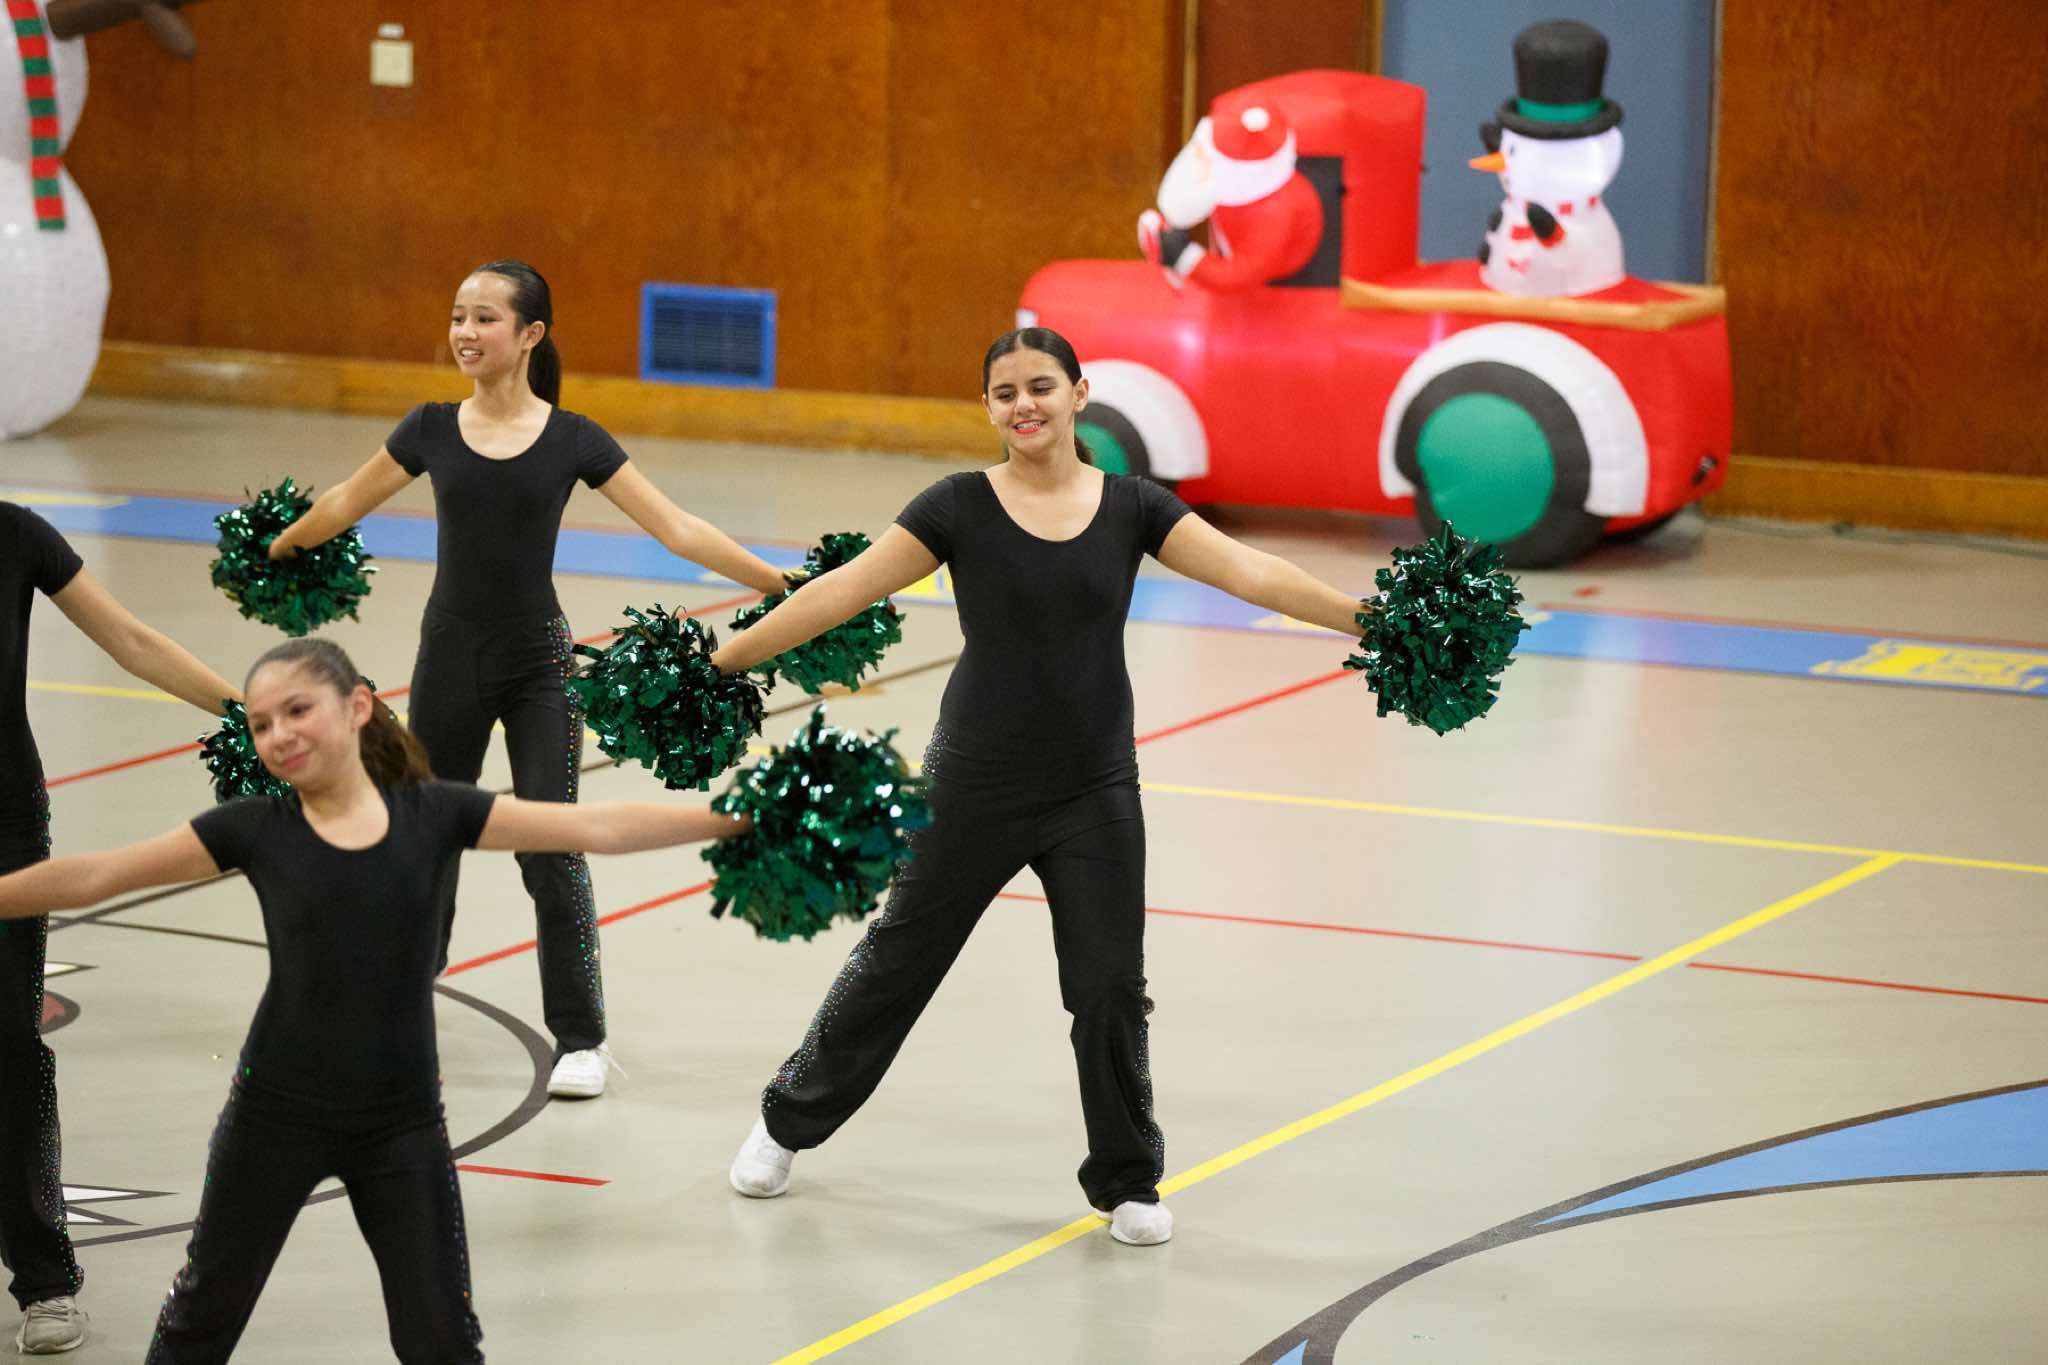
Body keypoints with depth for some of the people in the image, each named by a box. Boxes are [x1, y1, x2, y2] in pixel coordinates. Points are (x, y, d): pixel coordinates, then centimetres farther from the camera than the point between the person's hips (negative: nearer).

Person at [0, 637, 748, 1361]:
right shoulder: (254, 828, -6)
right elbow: (95, 875, -4)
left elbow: (594, 827, -8)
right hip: (275, 1114, 0)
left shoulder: (433, 814, -5)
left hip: (403, 1124, 0)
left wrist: (736, 815, -13)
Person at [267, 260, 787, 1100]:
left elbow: (675, 528, -5)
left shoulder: (572, 439, -6)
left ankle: (580, 1038, 4)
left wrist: (779, 584, -10)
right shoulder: (433, 430, -1)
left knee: (552, 850, -6)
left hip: (537, 666, -2)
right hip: (450, 660, 2)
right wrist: (277, 552, 28)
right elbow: (346, 503, 16)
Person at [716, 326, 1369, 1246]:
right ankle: (789, 1120, 32)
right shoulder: (962, 507, -7)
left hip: (1095, 795, 1)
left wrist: (1367, 617, -17)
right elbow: (841, 591, -8)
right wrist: (724, 658, -11)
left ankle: (1126, 1180, 20)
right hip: (976, 789, -1)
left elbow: (1251, 573, -8)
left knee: (1110, 983, 1)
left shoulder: (1132, 507, -2)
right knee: (900, 956, 11)